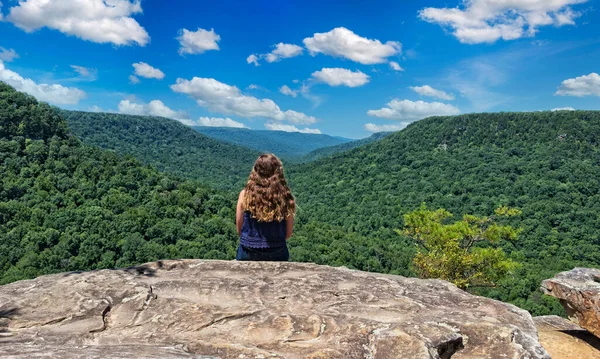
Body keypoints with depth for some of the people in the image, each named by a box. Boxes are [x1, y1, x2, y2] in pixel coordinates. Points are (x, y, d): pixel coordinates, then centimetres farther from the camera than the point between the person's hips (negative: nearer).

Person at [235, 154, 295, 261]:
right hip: (277, 253, 0)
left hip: (248, 253, 0)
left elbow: (239, 228, -1)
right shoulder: (285, 197, -10)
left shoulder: (245, 194, -9)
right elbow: (288, 232, -2)